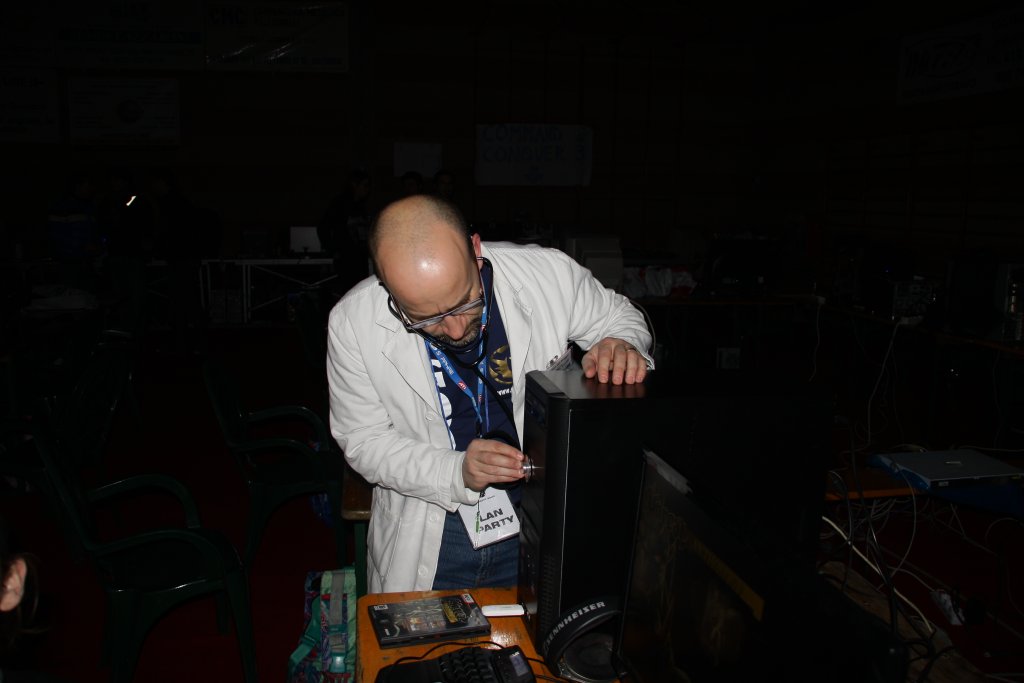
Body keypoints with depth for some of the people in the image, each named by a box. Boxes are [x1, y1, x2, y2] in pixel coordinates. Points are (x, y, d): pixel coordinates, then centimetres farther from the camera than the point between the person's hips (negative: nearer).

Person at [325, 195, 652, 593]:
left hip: (540, 514, 0)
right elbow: (364, 441, -9)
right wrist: (456, 473, -24)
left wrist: (619, 345, -22)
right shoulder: (352, 322, -18)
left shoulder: (549, 273, -18)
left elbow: (618, 316, 2)